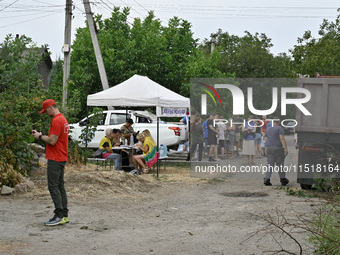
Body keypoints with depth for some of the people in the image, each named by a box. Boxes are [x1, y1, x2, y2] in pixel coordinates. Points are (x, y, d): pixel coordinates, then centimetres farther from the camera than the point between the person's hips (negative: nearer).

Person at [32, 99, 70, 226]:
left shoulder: (56, 121, -17)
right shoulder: (63, 119, 17)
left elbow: (52, 141, -21)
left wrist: (40, 136, -7)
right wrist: (41, 135, 13)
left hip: (55, 159, -10)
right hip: (62, 158, 10)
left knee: (53, 187, -9)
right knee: (60, 187, 12)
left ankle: (59, 215, -11)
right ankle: (64, 215, 14)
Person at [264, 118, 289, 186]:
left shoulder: (268, 129, 13)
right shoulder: (279, 128, -5)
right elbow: (282, 138, -15)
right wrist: (286, 148, -18)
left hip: (269, 148, 4)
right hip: (278, 148, -4)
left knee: (270, 165, 3)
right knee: (280, 165, 6)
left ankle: (266, 179, -12)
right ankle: (283, 180, 15)